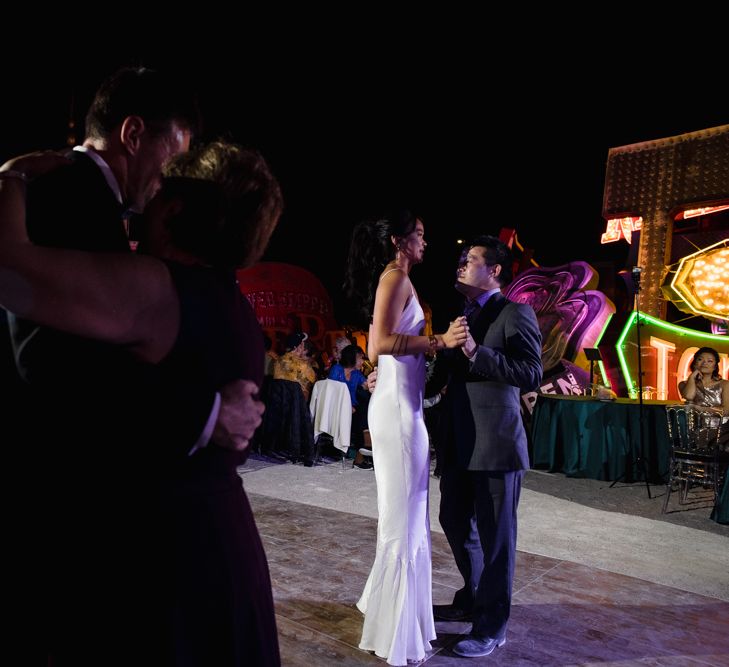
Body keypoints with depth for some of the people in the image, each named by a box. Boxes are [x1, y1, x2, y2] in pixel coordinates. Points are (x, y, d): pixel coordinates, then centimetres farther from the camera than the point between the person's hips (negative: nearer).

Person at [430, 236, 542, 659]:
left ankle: (492, 626, 24)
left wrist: (476, 352, -26)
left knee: (495, 536, 6)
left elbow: (532, 374, -19)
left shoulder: (514, 314, -8)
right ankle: (472, 599, 43)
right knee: (456, 522, 20)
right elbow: (444, 371, 19)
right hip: (460, 444, 8)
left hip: (495, 443, -8)